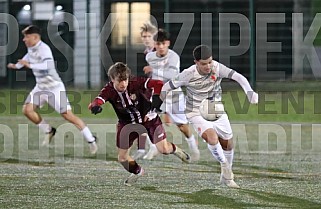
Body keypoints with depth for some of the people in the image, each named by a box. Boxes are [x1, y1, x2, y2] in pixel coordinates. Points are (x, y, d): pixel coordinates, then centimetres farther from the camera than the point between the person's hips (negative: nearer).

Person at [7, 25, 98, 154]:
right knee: (27, 110, -8)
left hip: (54, 88, -8)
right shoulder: (31, 48, 4)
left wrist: (29, 65, -37)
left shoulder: (44, 49, -23)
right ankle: (48, 132, 12)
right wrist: (16, 66, 33)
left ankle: (91, 140, -2)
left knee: (68, 116, -10)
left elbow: (48, 66, -40)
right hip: (40, 87, 8)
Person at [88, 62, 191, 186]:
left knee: (163, 149, -11)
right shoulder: (109, 91, -24)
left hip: (148, 118, -2)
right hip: (127, 123, 2)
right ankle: (137, 172, 35)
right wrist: (95, 107, -65)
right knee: (122, 158, 1)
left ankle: (174, 149, 28)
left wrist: (156, 98, -45)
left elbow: (158, 84, -29)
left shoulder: (135, 83, -27)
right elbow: (97, 101, -42)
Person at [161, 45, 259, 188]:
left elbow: (238, 77, -30)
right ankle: (224, 166, 0)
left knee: (228, 144, 10)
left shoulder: (217, 68, -19)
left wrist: (250, 92, -47)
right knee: (212, 138, -28)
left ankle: (226, 177, 34)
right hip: (197, 114, -4)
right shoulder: (188, 75, -22)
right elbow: (166, 88, -10)